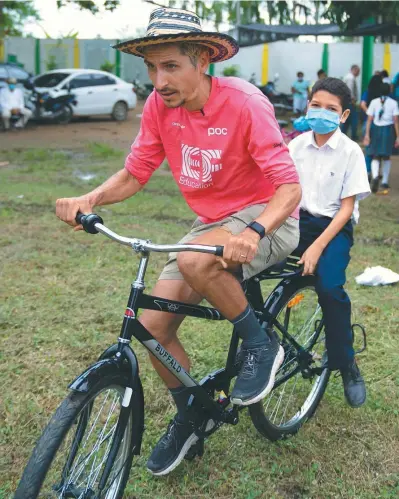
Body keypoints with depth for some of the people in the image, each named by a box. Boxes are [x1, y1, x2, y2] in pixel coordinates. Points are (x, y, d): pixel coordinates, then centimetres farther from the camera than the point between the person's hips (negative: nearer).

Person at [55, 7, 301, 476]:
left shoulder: (243, 103, -22)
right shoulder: (159, 105, -7)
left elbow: (290, 186, -25)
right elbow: (133, 174, 0)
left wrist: (252, 232, -44)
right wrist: (89, 198, -20)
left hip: (267, 217, -6)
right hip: (211, 221, 6)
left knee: (194, 261, -37)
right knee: (153, 325, -3)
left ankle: (260, 345, -10)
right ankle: (188, 418, 23)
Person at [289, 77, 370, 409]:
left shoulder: (350, 151, -8)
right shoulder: (298, 145, 2)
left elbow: (347, 207, -10)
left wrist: (317, 247, -21)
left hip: (334, 226, -4)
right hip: (300, 220, 4)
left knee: (329, 286, -27)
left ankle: (346, 363, -5)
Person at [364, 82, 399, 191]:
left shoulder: (374, 102, -1)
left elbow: (369, 119, -5)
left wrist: (367, 134, -3)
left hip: (376, 130, 0)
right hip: (388, 130, 0)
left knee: (375, 157, 6)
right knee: (386, 157, 17)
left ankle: (375, 176, -22)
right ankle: (385, 181, 18)